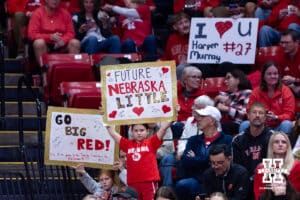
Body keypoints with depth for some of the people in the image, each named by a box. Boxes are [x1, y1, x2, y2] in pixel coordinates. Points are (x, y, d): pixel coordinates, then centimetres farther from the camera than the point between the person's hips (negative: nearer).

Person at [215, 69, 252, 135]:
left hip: (239, 126, -5)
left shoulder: (247, 94, 3)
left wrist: (227, 109, -12)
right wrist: (217, 100, 3)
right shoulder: (224, 94, 24)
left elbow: (246, 115, -12)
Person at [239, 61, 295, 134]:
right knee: (245, 125, -26)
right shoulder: (256, 92, 3)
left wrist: (276, 117, -25)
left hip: (278, 127, -1)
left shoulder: (285, 91, -2)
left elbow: (289, 114, -5)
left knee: (287, 124, -34)